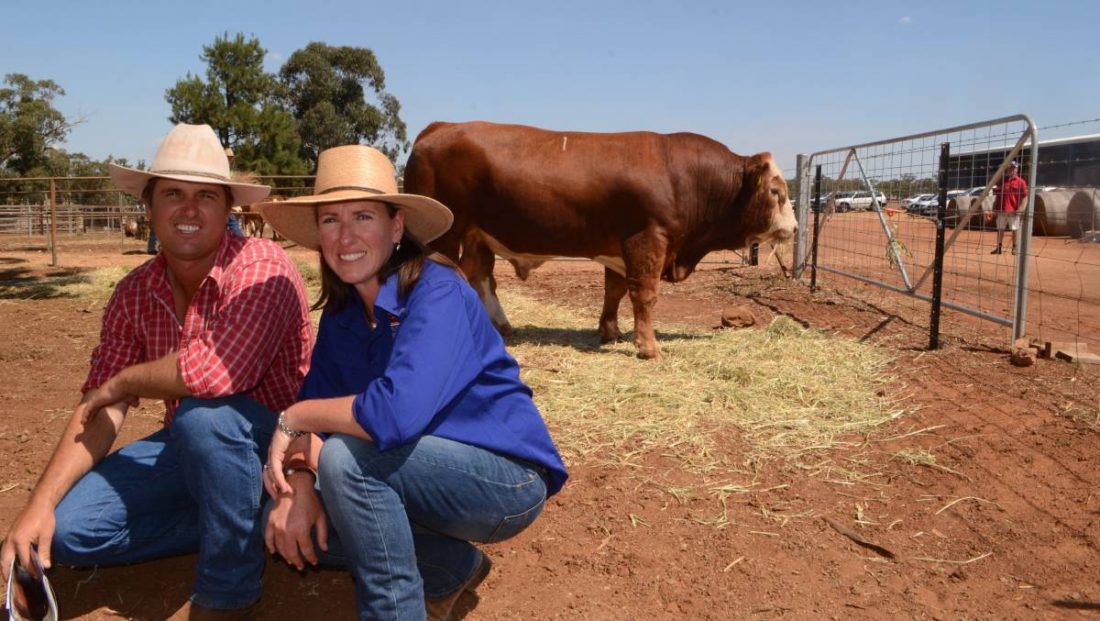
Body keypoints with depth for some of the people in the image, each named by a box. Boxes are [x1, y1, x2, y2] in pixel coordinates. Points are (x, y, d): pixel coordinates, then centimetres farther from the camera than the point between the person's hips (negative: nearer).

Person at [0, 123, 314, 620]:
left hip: (270, 445, -6)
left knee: (202, 413, -36)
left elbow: (215, 372, -36)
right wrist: (41, 504, -14)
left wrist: (121, 383, -16)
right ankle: (245, 527, 1)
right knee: (64, 529, -10)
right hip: (192, 448, 6)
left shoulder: (261, 267, -21)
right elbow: (99, 410, 0)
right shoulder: (134, 294, 0)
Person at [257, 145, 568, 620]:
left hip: (507, 479, -8)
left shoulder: (438, 292, -22)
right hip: (435, 471, 8)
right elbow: (316, 408, -1)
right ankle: (452, 569, 11)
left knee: (344, 458, -29)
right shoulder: (340, 313, 2)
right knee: (286, 521, -2)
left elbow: (395, 414, -35)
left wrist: (293, 419, -21)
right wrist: (299, 480, -21)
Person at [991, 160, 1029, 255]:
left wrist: (1020, 208, -14)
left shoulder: (1020, 181, 0)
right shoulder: (1002, 180, 12)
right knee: (1000, 229, 6)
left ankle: (1014, 248, 8)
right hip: (1001, 209, 4)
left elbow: (1024, 196, -4)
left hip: (1014, 211, -4)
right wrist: (995, 207, 8)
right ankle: (998, 247, 10)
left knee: (1015, 229, 2)